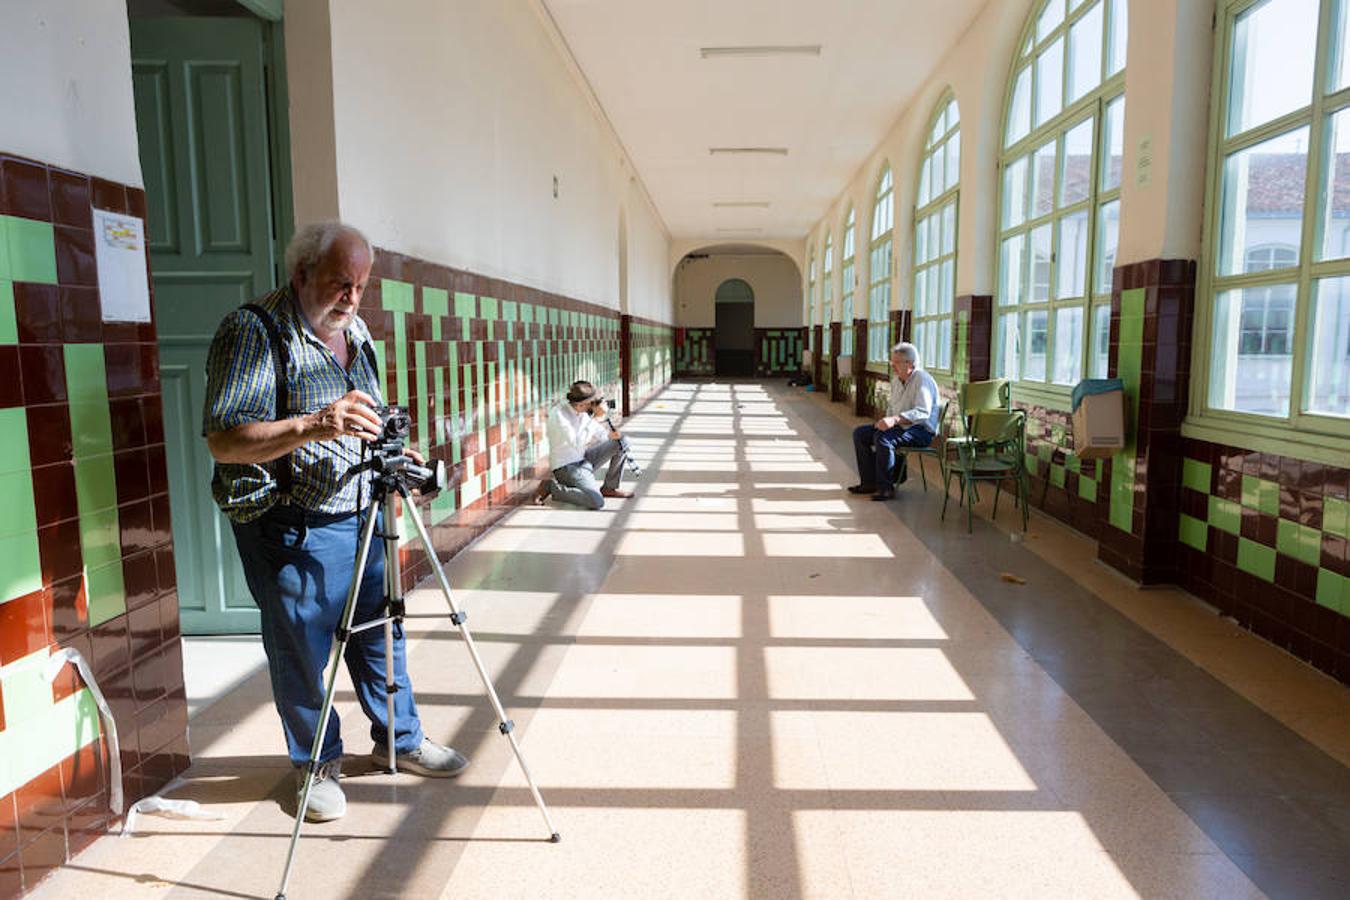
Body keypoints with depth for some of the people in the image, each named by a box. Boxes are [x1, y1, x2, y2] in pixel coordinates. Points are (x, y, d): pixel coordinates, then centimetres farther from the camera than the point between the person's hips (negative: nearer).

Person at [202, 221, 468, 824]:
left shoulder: (354, 330, 10)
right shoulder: (253, 332, -15)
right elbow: (223, 440, -23)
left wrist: (388, 450, 3)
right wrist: (314, 425, -36)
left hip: (361, 515, 7)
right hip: (291, 526, -7)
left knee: (381, 631, 16)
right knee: (302, 650, 7)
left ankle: (399, 738, 34)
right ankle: (316, 763, 28)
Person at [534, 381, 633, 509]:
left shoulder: (583, 410, -1)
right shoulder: (558, 414, -25)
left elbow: (598, 432, 9)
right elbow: (578, 443, -33)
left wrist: (610, 434, -15)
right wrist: (597, 418, -31)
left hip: (583, 458, 9)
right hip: (566, 467, -8)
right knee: (597, 502, -25)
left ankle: (609, 488, 14)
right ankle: (551, 487, -6)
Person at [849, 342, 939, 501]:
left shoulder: (922, 379, -16)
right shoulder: (896, 379, 12)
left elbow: (922, 412, -28)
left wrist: (895, 419, -37)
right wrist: (886, 421, 3)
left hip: (921, 430, -9)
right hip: (899, 426, 9)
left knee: (883, 438, -33)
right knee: (859, 433, -1)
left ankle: (885, 487, -22)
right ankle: (869, 482, 2)